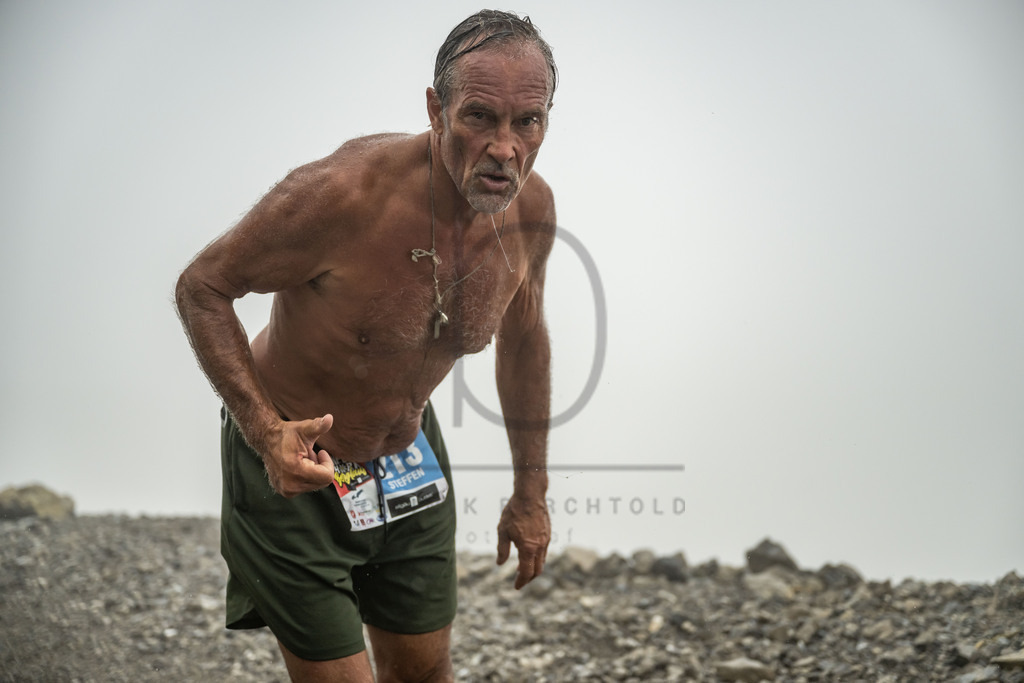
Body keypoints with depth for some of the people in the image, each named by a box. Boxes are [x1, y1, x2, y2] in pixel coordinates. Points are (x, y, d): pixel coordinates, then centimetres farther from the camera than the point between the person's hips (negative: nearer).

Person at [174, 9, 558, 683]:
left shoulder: (532, 209, -14)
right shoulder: (340, 192, -33)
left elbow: (523, 337, 6)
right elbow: (201, 287, -19)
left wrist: (531, 492, 12)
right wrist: (265, 431, -30)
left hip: (408, 454, 6)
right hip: (291, 456, -5)